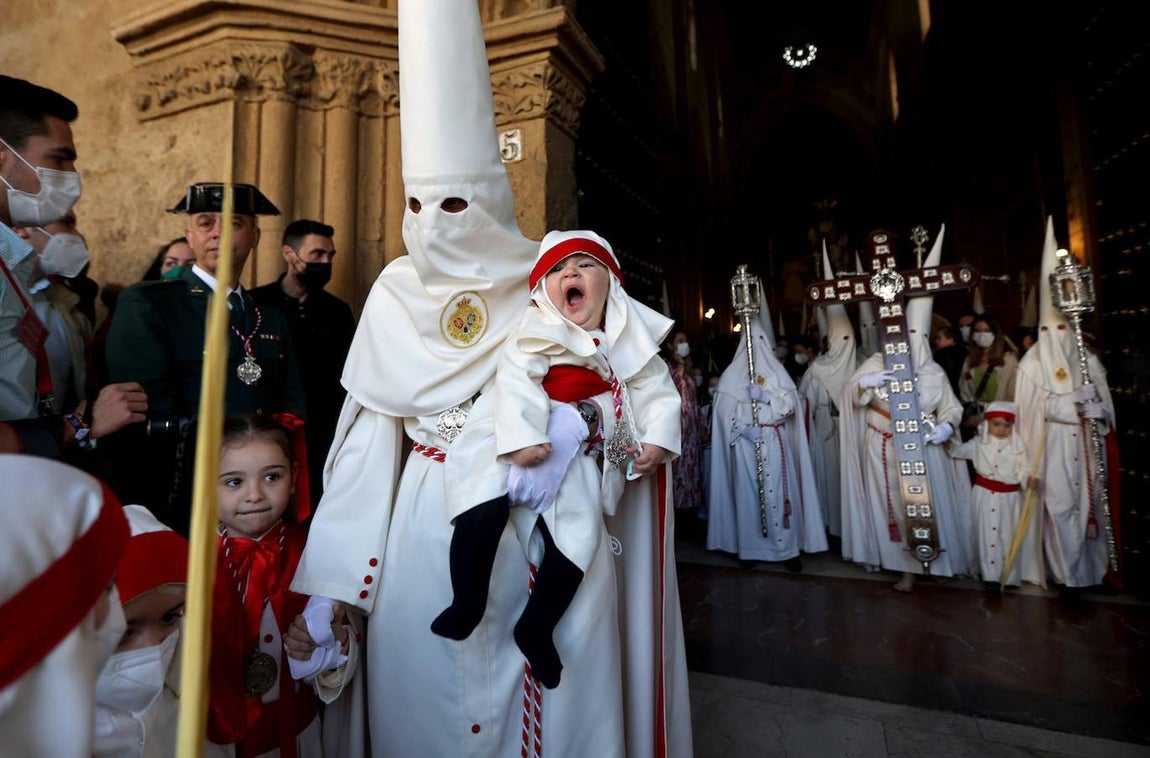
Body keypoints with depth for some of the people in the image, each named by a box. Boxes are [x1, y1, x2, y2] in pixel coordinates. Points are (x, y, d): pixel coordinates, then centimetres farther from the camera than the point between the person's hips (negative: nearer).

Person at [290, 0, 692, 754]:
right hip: (429, 521, 2)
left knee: (555, 693, 9)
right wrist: (340, 571, 2)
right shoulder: (395, 293, 1)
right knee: (424, 694, 14)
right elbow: (370, 430, 3)